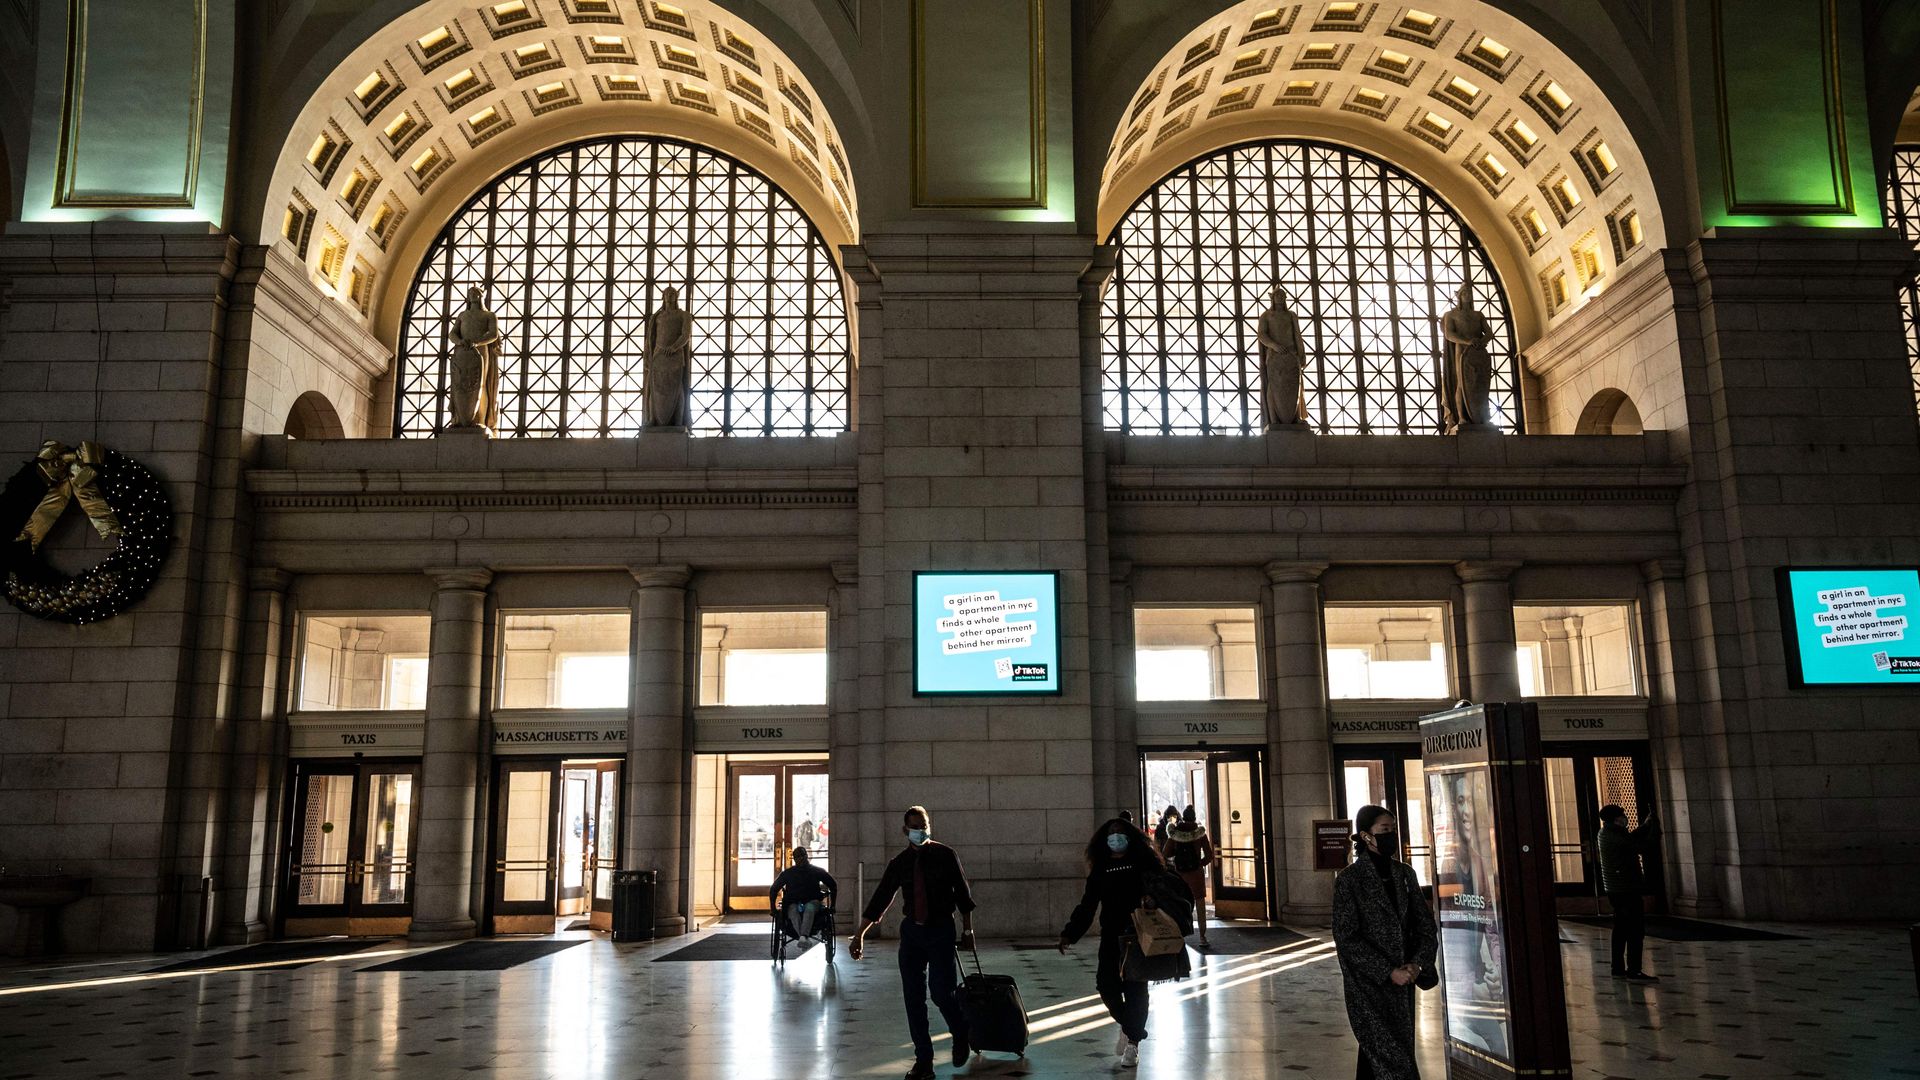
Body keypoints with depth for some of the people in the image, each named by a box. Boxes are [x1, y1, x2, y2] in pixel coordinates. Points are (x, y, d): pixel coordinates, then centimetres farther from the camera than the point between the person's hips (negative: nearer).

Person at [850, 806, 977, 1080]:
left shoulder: (945, 855, -2)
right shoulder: (900, 863, 5)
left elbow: (963, 893, 2)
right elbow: (879, 900, 5)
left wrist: (967, 930, 1)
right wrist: (859, 935, 1)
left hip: (941, 930, -3)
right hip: (911, 931, 3)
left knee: (942, 992, -9)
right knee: (913, 998, 2)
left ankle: (962, 1035, 22)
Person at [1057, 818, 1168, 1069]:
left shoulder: (1143, 863, 3)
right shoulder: (1100, 869, 10)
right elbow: (1087, 905, 10)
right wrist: (1069, 934, 3)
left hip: (1139, 935, -2)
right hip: (1111, 937, 3)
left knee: (1135, 988, -2)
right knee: (1106, 984, -5)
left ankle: (1133, 1042, 12)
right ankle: (1126, 1025, 22)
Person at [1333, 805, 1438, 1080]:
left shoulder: (1405, 874, 7)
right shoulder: (1349, 880, -9)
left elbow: (1426, 925, 9)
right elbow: (1346, 939, -11)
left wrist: (1417, 963, -7)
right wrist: (1388, 972, -15)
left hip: (1402, 984, 5)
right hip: (1368, 988, -5)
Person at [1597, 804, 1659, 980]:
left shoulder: (1605, 833, 11)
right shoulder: (1616, 835, -18)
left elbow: (1631, 838, 19)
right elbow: (1640, 847, -16)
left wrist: (1646, 825, 15)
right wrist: (1653, 829, -4)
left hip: (1614, 889, 10)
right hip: (1628, 888, -10)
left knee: (1621, 929, 14)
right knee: (1636, 930, -5)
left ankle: (1618, 969, 17)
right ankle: (1634, 970, -5)